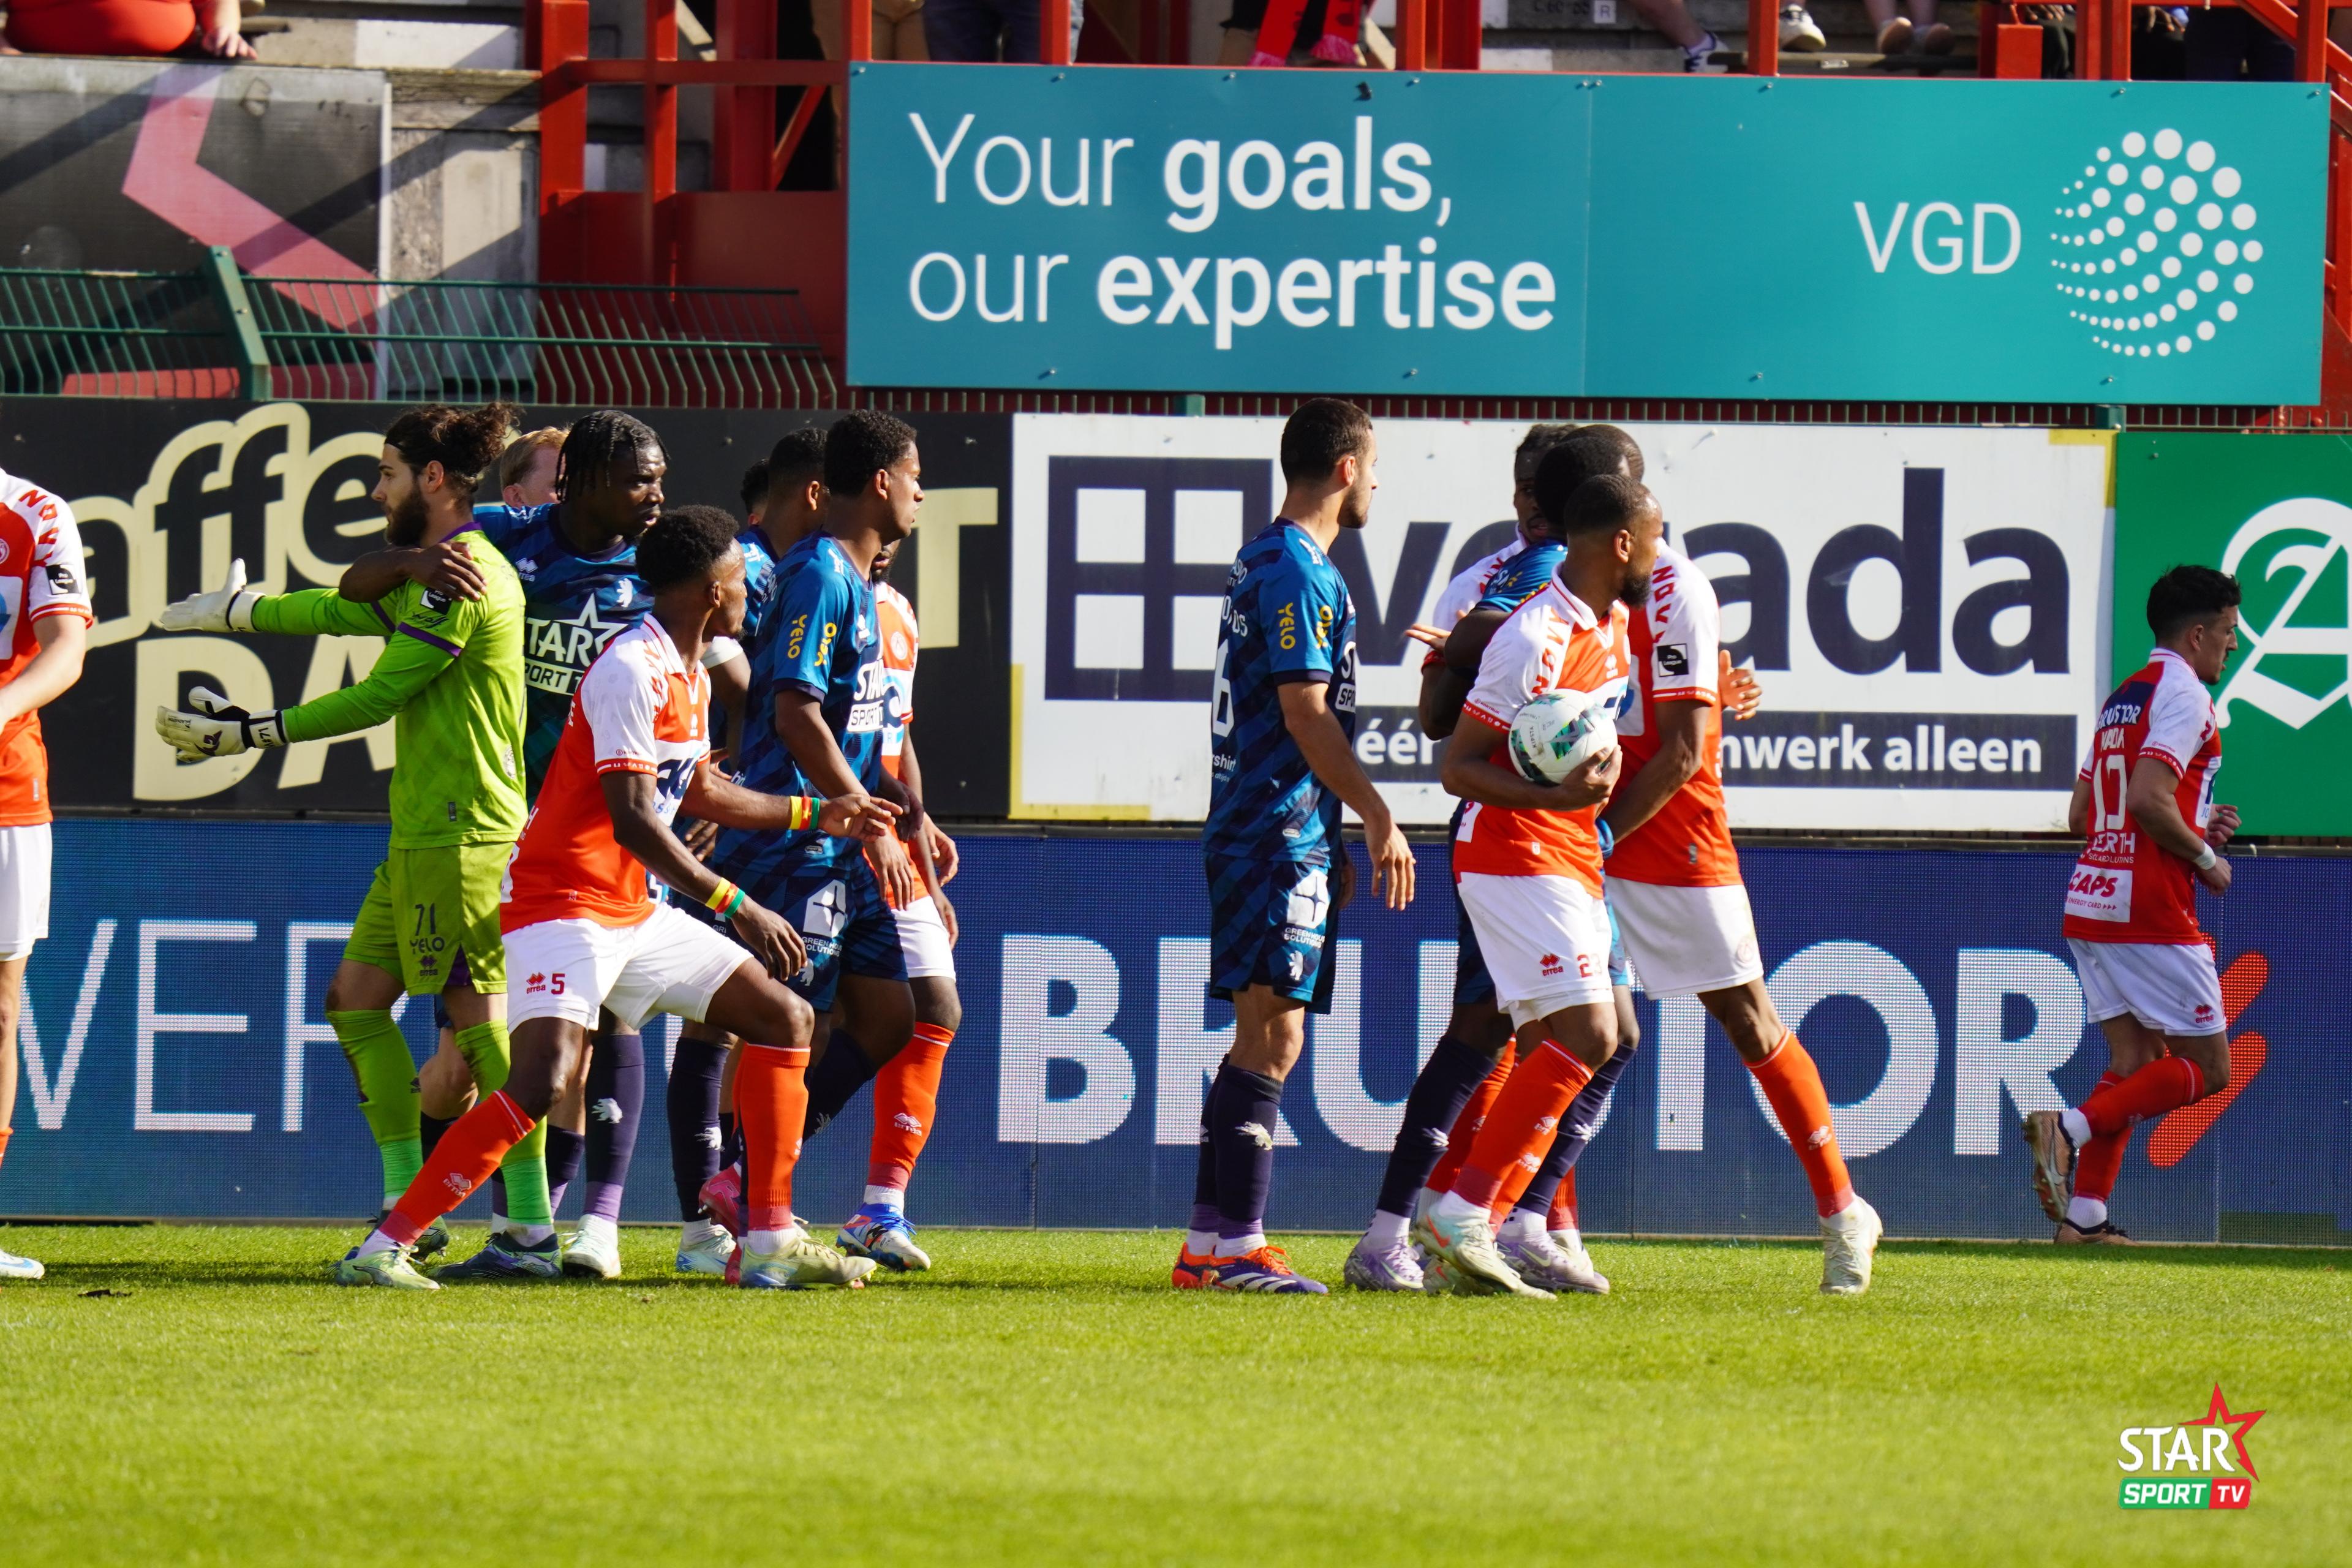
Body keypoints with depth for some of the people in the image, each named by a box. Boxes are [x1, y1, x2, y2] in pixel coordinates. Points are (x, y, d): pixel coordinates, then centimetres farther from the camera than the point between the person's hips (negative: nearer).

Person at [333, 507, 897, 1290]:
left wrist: (814, 813, 37)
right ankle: (383, 1247, -24)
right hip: (561, 899, -10)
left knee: (786, 1020, 11)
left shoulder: (690, 676, 14)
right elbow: (633, 821, -24)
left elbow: (699, 791, 31)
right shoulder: (633, 670, -18)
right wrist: (738, 908, -23)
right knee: (545, 1079, -28)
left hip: (633, 914, 10)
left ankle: (772, 1246, 11)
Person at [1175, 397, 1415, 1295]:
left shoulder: (1265, 564, 19)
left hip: (1252, 835, 10)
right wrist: (1379, 820, -14)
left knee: (1264, 1040, 11)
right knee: (1271, 1037, -12)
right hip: (1280, 836, -10)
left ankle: (1208, 1245, 12)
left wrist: (1333, 841, 26)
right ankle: (1240, 1248, -15)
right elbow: (1306, 714, -18)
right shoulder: (1299, 573, -12)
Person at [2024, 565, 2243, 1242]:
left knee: (2136, 1060, 10)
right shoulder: (2183, 695, -10)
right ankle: (2072, 1128, -18)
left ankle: (2085, 1213, 0)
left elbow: (2082, 815, 20)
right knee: (2207, 1069, -3)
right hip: (2151, 913, -9)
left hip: (2090, 906, 9)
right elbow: (2149, 799, -22)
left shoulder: (2122, 698, 19)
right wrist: (2206, 857, -8)